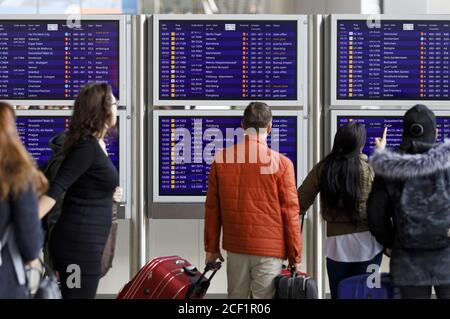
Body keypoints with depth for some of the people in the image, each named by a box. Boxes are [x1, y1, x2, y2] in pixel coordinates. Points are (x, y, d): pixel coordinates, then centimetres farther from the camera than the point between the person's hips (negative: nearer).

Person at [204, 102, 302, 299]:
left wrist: (211, 248, 14)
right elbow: (290, 212, -6)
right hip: (269, 250, -3)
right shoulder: (281, 164, -9)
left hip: (235, 248, 3)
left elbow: (212, 207, 5)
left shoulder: (221, 159, 0)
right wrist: (295, 256, 2)